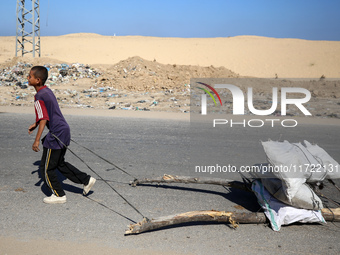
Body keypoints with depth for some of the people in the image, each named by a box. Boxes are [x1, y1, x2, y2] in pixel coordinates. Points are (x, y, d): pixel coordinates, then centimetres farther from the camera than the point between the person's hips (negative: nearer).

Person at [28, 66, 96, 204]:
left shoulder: (39, 97, -17)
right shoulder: (47, 91, 12)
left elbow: (43, 120, -21)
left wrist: (37, 140, -18)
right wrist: (35, 124, 33)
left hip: (57, 134, -10)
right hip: (64, 131, 10)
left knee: (46, 168, 5)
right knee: (59, 163, 23)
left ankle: (59, 195, 15)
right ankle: (86, 180, 25)